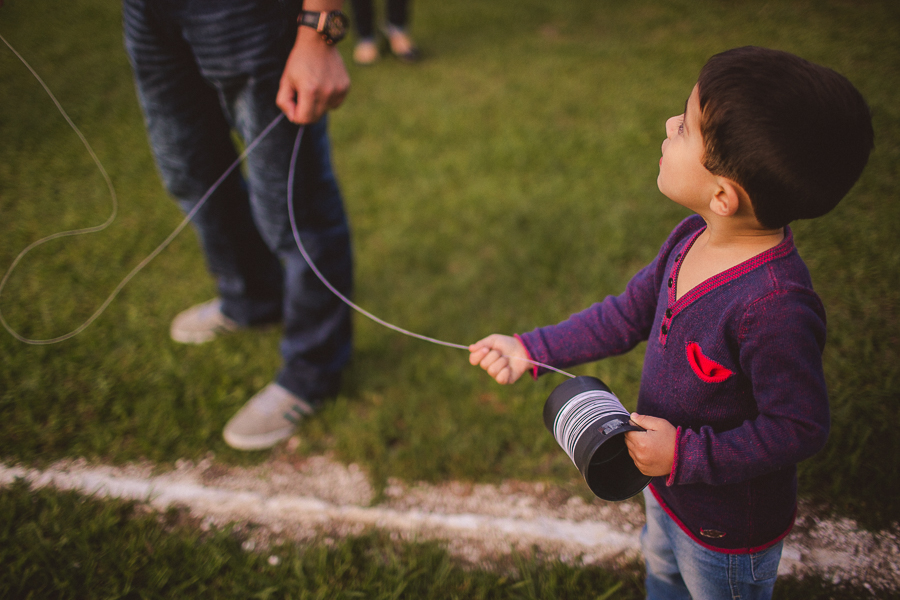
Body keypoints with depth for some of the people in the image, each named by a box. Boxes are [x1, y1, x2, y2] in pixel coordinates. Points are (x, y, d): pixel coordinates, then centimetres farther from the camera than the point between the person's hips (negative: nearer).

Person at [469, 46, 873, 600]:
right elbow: (627, 315, -1)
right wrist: (531, 350, -4)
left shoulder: (776, 306, -40)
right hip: (668, 490, 8)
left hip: (728, 532, -7)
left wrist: (685, 454, -28)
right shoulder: (692, 240, -14)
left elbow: (799, 429, -31)